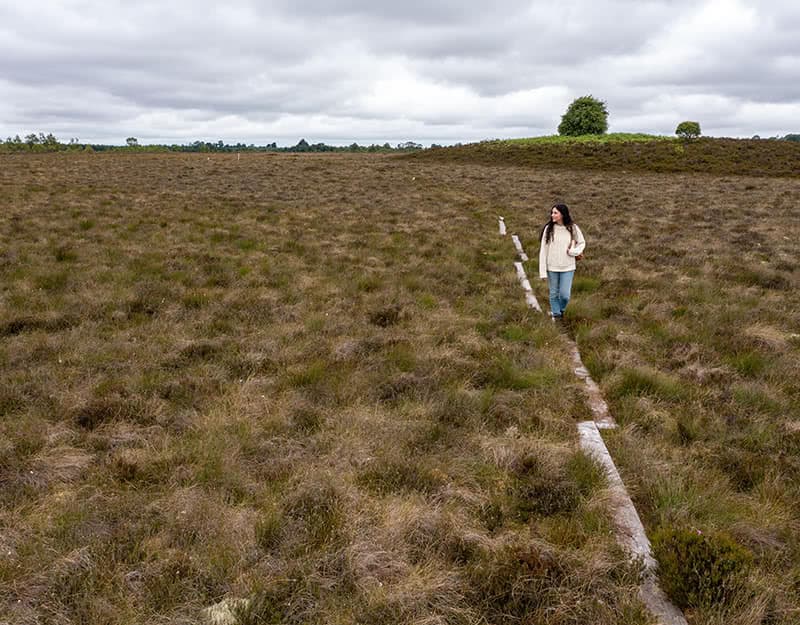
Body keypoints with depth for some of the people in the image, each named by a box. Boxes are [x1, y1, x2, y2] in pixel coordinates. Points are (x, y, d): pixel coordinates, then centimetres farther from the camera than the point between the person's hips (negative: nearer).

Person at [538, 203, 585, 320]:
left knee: (565, 294, -2)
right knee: (554, 293, 10)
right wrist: (543, 271, -8)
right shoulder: (549, 229, -7)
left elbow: (582, 243, 9)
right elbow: (543, 250, -5)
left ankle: (561, 309, 31)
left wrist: (573, 251, -13)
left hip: (568, 267, 0)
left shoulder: (573, 228, -6)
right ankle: (556, 314, 33)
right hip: (552, 267, 0)